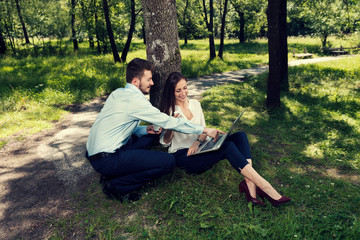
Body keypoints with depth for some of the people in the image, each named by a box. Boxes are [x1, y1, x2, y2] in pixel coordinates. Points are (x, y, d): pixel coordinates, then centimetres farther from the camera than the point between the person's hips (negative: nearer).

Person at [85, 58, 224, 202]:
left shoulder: (118, 93, 10)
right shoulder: (135, 100, -17)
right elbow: (168, 122, -14)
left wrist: (145, 130, 2)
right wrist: (204, 130, -5)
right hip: (105, 160, -9)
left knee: (151, 134, 19)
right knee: (168, 162, -13)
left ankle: (111, 174, 11)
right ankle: (114, 186, -4)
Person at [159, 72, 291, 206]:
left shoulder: (195, 104, 14)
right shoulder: (168, 111, 0)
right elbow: (164, 142, 0)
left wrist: (197, 141, -10)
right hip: (183, 156, -6)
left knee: (240, 136, -17)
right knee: (228, 146, -31)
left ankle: (249, 184, -34)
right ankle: (265, 186, -33)